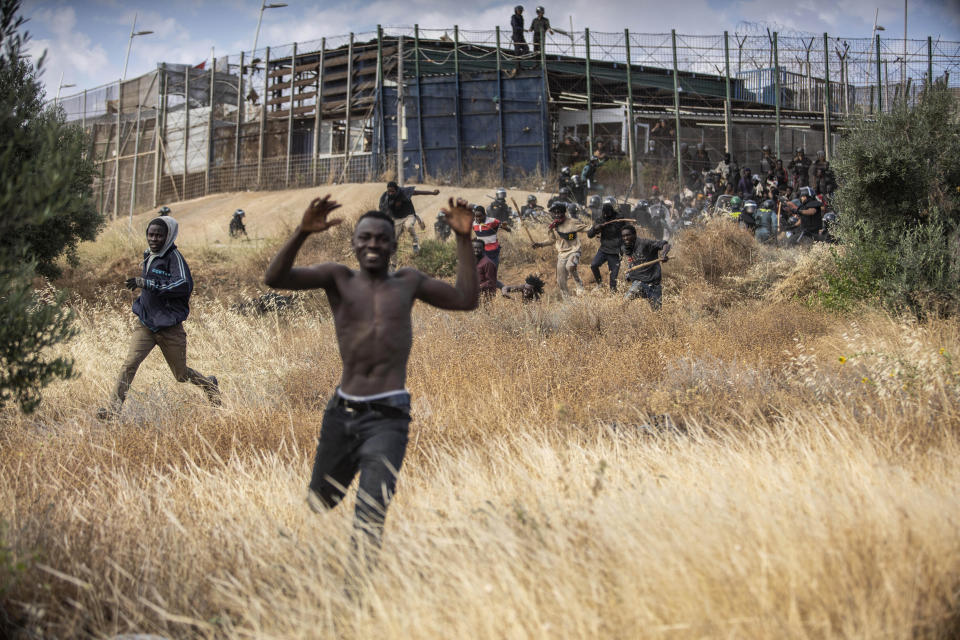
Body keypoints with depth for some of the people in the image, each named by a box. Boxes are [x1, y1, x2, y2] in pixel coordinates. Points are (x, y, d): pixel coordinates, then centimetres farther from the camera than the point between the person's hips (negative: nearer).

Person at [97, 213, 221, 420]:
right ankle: (114, 407, -12)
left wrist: (145, 283, -28)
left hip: (170, 328, -5)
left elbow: (184, 286, -28)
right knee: (130, 364, -13)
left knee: (182, 375, 9)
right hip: (146, 325, 5)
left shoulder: (174, 257, -13)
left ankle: (210, 385, 38)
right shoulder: (149, 257, 10)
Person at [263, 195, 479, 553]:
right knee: (318, 504, 16)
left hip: (387, 416, -1)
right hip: (341, 412, 1)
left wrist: (463, 240, 0)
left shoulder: (408, 282, 11)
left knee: (370, 518, -14)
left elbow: (466, 300, 8)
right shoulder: (338, 278, 5)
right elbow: (275, 279, -8)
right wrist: (302, 233, -24)